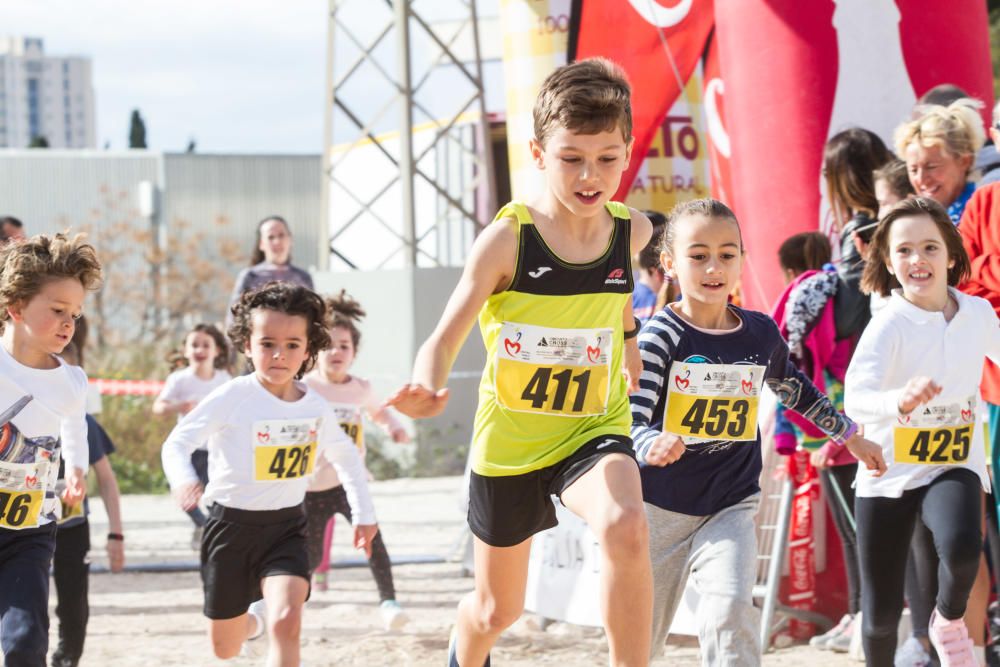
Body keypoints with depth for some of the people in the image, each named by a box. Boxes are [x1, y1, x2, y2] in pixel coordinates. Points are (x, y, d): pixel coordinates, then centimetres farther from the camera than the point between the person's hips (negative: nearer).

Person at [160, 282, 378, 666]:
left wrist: (364, 514, 13)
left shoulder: (316, 408, -3)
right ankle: (255, 620, 49)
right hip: (232, 525, -1)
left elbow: (345, 457, 16)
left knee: (286, 624, -25)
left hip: (286, 528, 1)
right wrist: (183, 479, -38)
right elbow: (177, 443, -17)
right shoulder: (232, 398, -16)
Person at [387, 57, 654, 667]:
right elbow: (444, 340, -24)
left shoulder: (632, 232, -9)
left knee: (625, 526, -36)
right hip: (510, 438, -1)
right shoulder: (507, 239, -20)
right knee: (497, 611, 18)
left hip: (593, 431, 1)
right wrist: (427, 388, -44)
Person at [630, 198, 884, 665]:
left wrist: (850, 436, 29)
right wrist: (651, 446, -48)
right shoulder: (661, 336, -15)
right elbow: (629, 419, -25)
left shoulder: (761, 334, 0)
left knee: (730, 608, -22)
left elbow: (795, 389, 21)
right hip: (661, 506, -2)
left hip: (730, 507, 2)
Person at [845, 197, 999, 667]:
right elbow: (855, 400, -34)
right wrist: (901, 401, -53)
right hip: (889, 472, -1)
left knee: (961, 546, -32)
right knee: (880, 614, 4)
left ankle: (949, 621, 2)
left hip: (953, 466, 1)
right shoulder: (888, 325, -18)